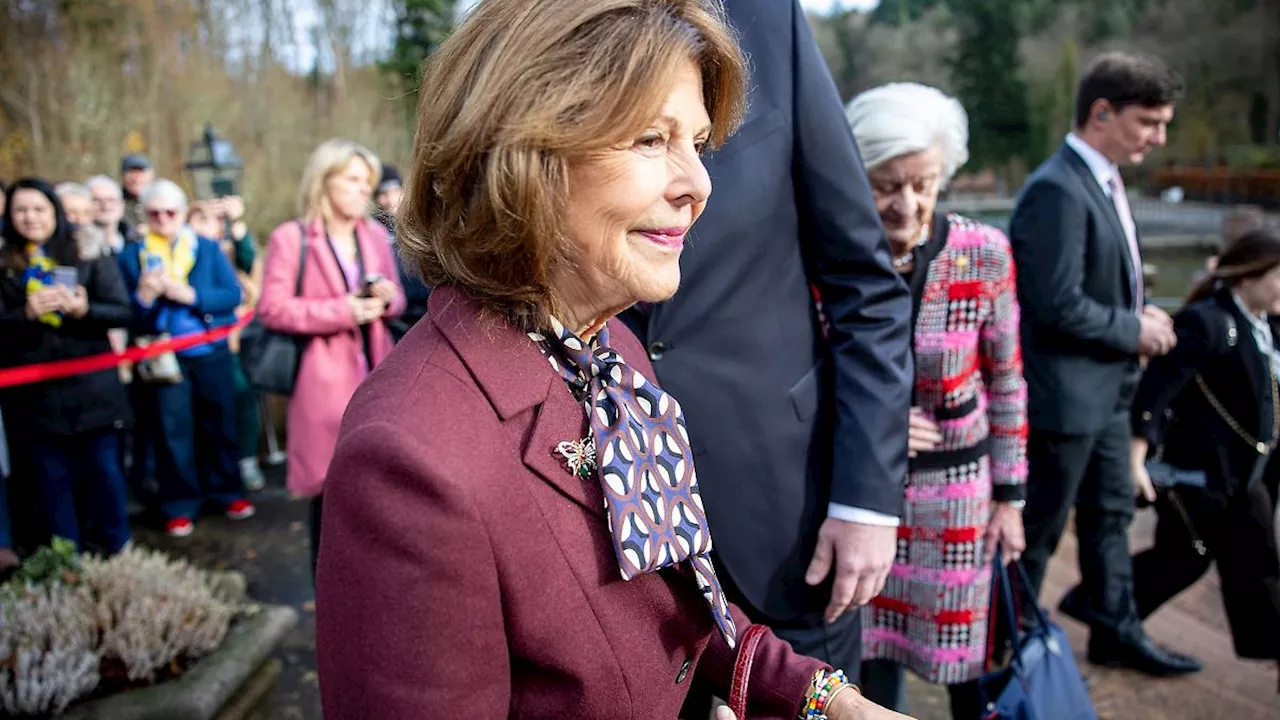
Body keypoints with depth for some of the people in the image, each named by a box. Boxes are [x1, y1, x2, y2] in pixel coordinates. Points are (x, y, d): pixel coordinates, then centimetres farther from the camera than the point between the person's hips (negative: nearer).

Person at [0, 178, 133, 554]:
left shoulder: (90, 256, 3)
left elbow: (122, 312, -3)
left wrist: (84, 310, -21)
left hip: (90, 384, -1)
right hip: (35, 392, 1)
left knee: (104, 468, 7)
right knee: (52, 478, 8)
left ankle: (119, 551, 20)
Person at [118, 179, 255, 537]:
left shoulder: (208, 248, 2)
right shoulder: (131, 256, 1)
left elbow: (233, 294, -8)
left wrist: (191, 294, -20)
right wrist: (144, 296, -22)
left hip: (213, 354, 1)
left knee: (219, 425, 11)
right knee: (173, 432, 5)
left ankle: (227, 491, 25)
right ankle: (179, 505, 16)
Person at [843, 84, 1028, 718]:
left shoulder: (983, 255, -14)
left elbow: (1005, 380, -3)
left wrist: (1010, 496, 0)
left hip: (957, 483, 0)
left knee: (966, 659, 15)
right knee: (871, 652, 14)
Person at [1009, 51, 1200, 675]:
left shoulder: (1103, 182, 10)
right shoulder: (1057, 191, -22)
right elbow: (1057, 306, -26)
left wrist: (1141, 314, 2)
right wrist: (1134, 331, -13)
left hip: (1105, 389, 10)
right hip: (1062, 394, -10)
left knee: (1110, 514, 20)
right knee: (1037, 530, 5)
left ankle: (1115, 631, 37)